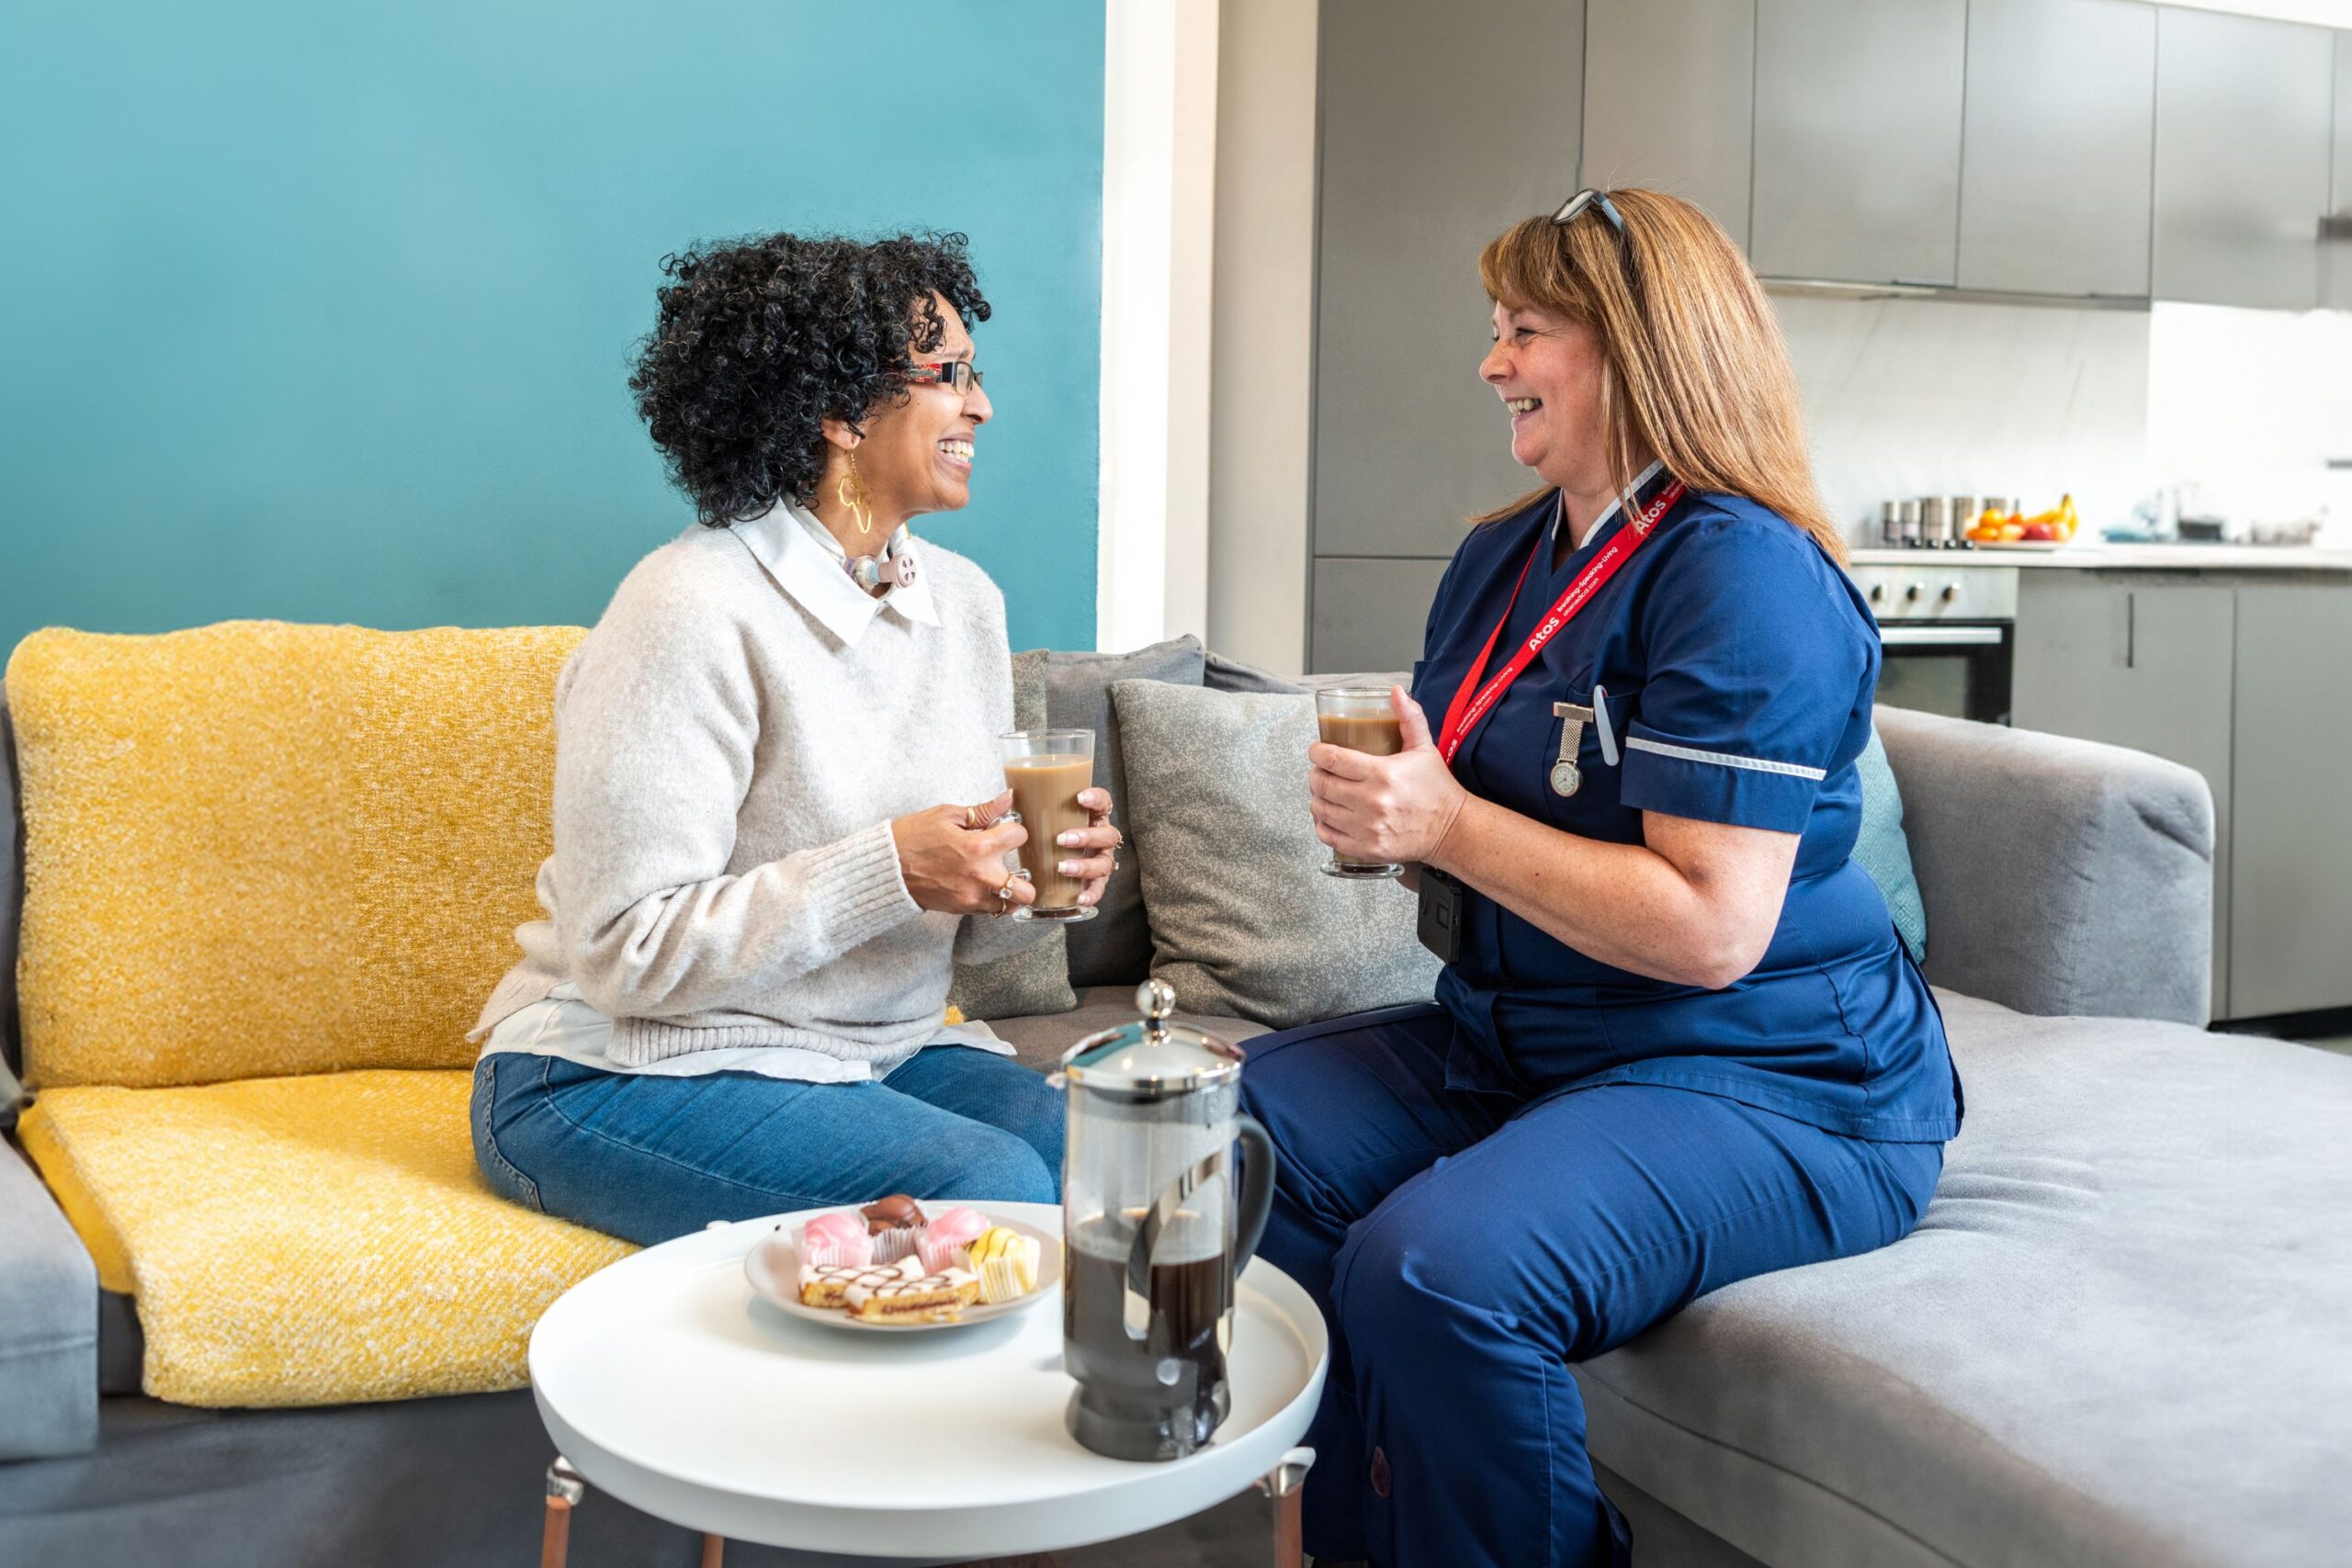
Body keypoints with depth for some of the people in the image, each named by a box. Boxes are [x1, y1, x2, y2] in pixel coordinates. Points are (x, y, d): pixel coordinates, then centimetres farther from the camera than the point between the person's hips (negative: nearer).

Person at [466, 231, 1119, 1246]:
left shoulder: (964, 600, 7)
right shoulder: (696, 608, -18)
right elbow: (626, 951, -21)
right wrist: (887, 871, -27)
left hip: (874, 1052, 7)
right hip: (626, 1076, -7)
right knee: (990, 1190, -29)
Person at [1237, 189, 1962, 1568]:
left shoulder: (1744, 577, -17)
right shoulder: (1501, 557, 12)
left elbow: (1710, 929, -25)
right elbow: (1466, 815, 22)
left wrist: (1448, 824, -21)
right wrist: (1377, 819, -2)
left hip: (1767, 1084, -9)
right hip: (1517, 1039, 9)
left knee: (1433, 1272, -32)